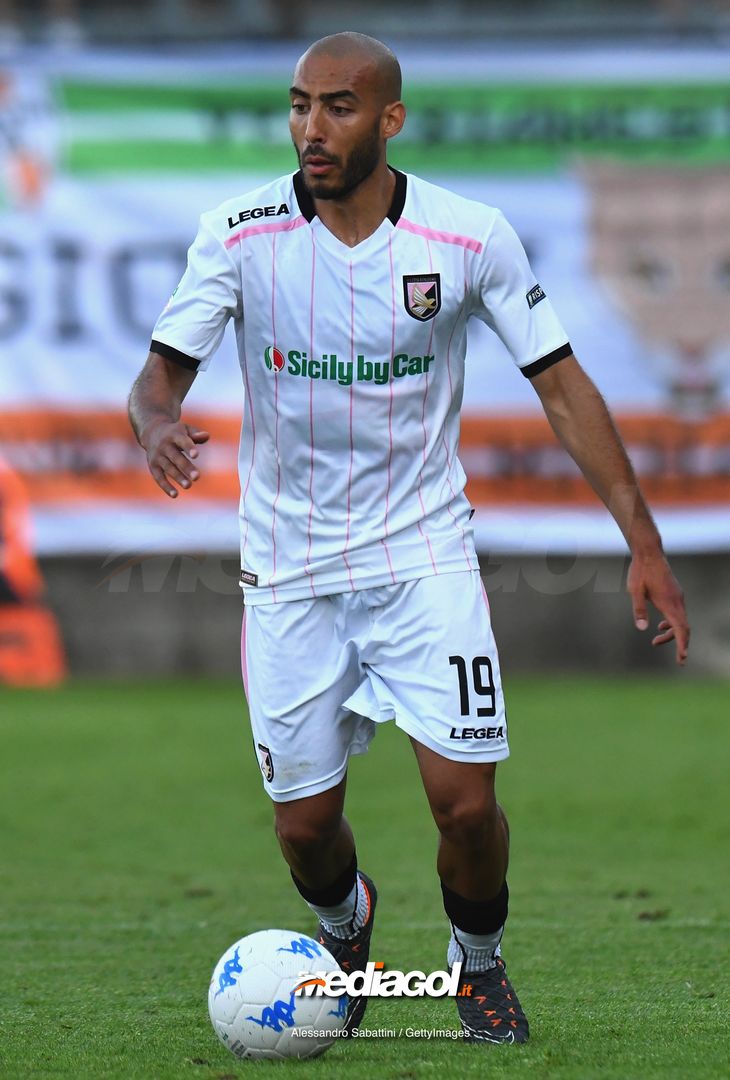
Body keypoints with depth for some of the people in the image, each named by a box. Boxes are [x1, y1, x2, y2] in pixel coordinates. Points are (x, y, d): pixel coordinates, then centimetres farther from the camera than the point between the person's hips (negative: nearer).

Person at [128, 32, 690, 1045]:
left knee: (465, 802, -12)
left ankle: (480, 963, 20)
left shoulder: (471, 236, -10)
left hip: (424, 552, -1)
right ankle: (345, 924, 40)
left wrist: (642, 541, -6)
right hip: (289, 568, 1)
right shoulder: (241, 233, -10)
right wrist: (159, 423, -35)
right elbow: (162, 372, -9)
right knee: (304, 825, 3)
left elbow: (561, 384, -2)